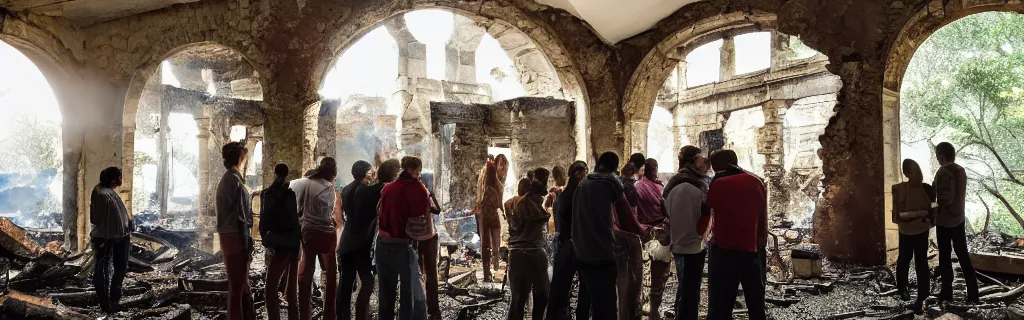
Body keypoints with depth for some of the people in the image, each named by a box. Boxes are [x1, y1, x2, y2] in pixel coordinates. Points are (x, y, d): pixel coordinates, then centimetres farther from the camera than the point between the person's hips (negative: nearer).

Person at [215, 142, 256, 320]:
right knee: (237, 286, -2)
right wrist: (247, 245, -16)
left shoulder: (225, 179, 15)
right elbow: (240, 216, -18)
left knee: (241, 283, 16)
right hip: (236, 238, -10)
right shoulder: (235, 180, -15)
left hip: (228, 237, 10)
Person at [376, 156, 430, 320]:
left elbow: (380, 215, 9)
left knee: (385, 296, 17)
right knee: (413, 297, 5)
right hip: (404, 247, -5)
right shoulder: (418, 190, -8)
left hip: (382, 245, 6)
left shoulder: (387, 188, 7)